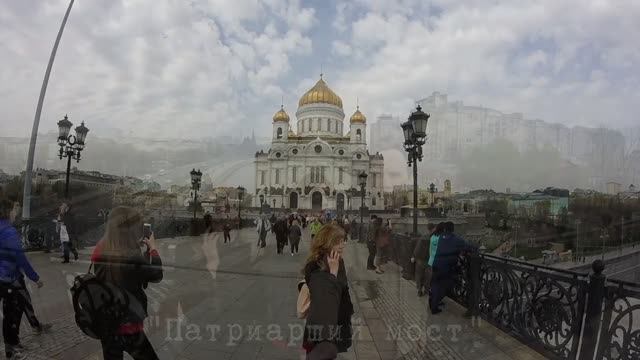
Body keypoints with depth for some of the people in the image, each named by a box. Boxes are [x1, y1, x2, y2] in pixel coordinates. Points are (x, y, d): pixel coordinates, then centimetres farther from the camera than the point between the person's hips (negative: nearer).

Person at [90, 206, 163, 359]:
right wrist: (152, 247, 2)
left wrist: (138, 248, 6)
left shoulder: (98, 252, -10)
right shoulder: (133, 258, -29)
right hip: (128, 327, -6)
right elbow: (157, 275, -10)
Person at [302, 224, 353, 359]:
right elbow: (325, 297, -32)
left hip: (337, 324, 8)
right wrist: (333, 272, -32)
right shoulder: (316, 268, -22)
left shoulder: (339, 263, 2)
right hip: (321, 328, -8)